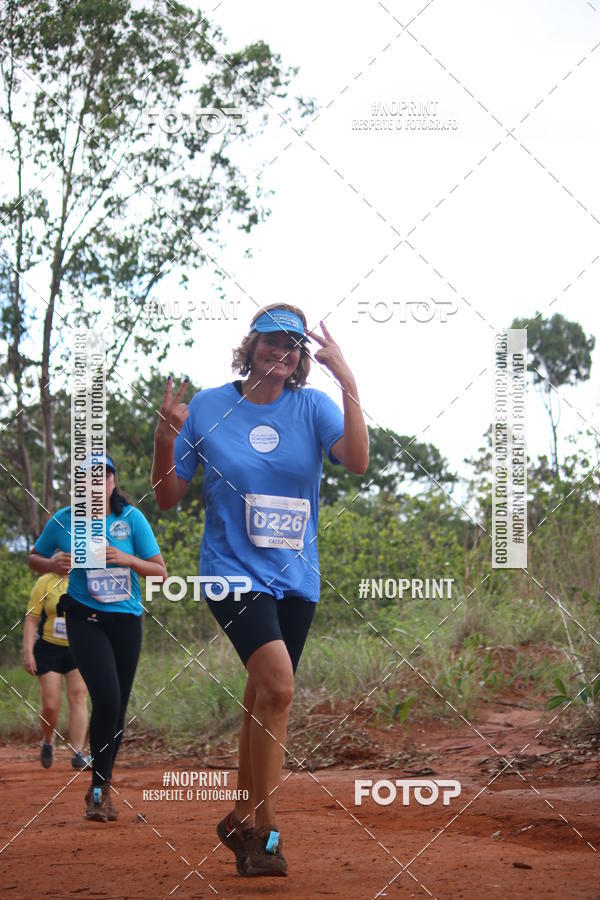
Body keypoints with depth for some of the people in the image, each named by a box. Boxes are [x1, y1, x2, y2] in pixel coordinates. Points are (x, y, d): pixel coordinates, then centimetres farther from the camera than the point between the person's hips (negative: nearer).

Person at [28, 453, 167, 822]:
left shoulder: (131, 518, -1)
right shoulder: (63, 521, 0)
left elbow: (160, 571, 0)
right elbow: (34, 558, 15)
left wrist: (127, 560, -18)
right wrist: (53, 564, -7)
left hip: (126, 619, 2)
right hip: (86, 620, -2)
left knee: (118, 707, 7)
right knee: (106, 697, -19)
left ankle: (103, 789, 24)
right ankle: (98, 789, -8)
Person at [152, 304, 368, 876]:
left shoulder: (312, 408, 2)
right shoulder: (208, 408, 0)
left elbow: (357, 461, -17)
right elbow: (167, 497, 2)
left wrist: (347, 381, -22)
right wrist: (165, 438, -15)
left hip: (295, 577, 4)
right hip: (233, 569, -3)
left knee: (264, 700, 10)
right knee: (277, 682, -23)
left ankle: (241, 820, 28)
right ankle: (263, 830, -16)